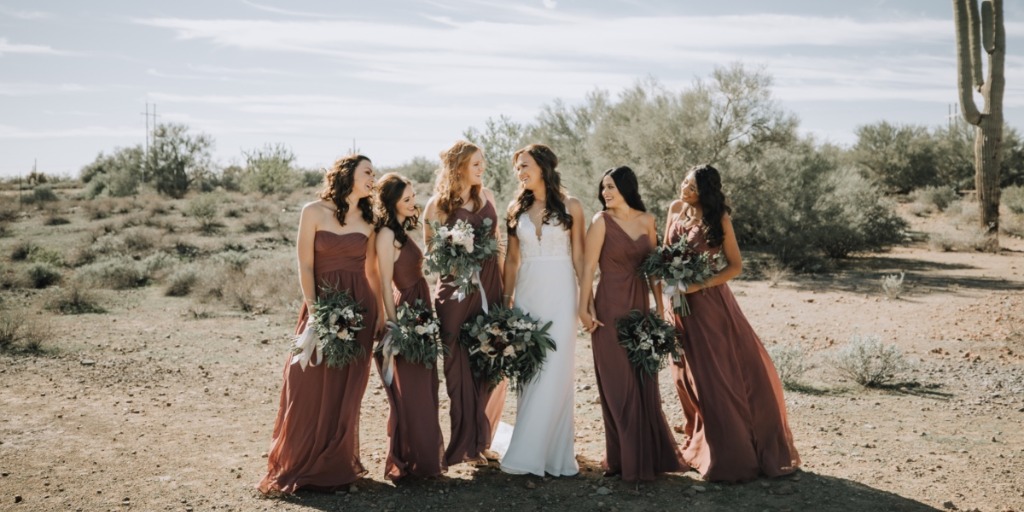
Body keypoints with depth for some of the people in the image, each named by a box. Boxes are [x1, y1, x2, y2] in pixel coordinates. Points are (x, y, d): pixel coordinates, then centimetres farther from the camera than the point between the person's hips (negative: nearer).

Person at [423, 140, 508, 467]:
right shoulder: (439, 204, -3)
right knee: (462, 368, 2)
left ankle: (483, 439, 21)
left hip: (490, 288, 5)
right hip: (455, 291, -5)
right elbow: (430, 251, -1)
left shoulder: (486, 197, 11)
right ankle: (467, 444, 14)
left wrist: (505, 284, 11)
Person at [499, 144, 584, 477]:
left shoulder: (570, 207, 0)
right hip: (527, 293, 3)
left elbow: (579, 255, 1)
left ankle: (528, 454, 0)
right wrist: (506, 299, 8)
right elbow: (512, 258, 12)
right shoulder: (516, 209, 9)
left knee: (554, 372, -7)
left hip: (559, 293, -3)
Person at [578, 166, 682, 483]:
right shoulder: (602, 221, -4)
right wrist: (584, 307, -13)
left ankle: (649, 455, 21)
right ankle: (624, 459, 11)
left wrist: (659, 305, 8)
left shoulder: (647, 220, 8)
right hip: (611, 307, -4)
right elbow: (588, 266, -8)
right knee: (619, 384, 2)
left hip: (640, 305, 4)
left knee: (645, 382, 9)